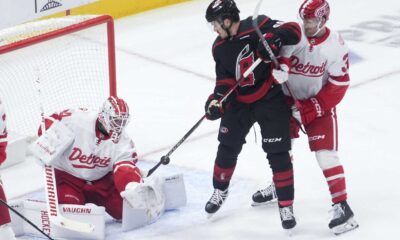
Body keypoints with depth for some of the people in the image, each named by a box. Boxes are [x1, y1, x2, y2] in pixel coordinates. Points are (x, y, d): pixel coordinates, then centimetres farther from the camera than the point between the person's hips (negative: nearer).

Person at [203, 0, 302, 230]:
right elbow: (225, 79, 2)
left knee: (278, 153, -6)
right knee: (228, 147, 14)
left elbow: (293, 31, -20)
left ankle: (286, 206, 3)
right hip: (239, 101, 6)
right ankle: (220, 190, 38)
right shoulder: (220, 47, 0)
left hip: (271, 99, -6)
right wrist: (217, 99, -16)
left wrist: (274, 38, -38)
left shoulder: (258, 26, -19)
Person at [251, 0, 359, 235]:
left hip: (320, 104, -4)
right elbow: (281, 53, -23)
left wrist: (309, 109, -19)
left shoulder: (336, 46, -18)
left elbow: (338, 86, -16)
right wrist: (280, 66, -48)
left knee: (326, 155, -14)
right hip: (289, 99, 4)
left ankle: (342, 206, -13)